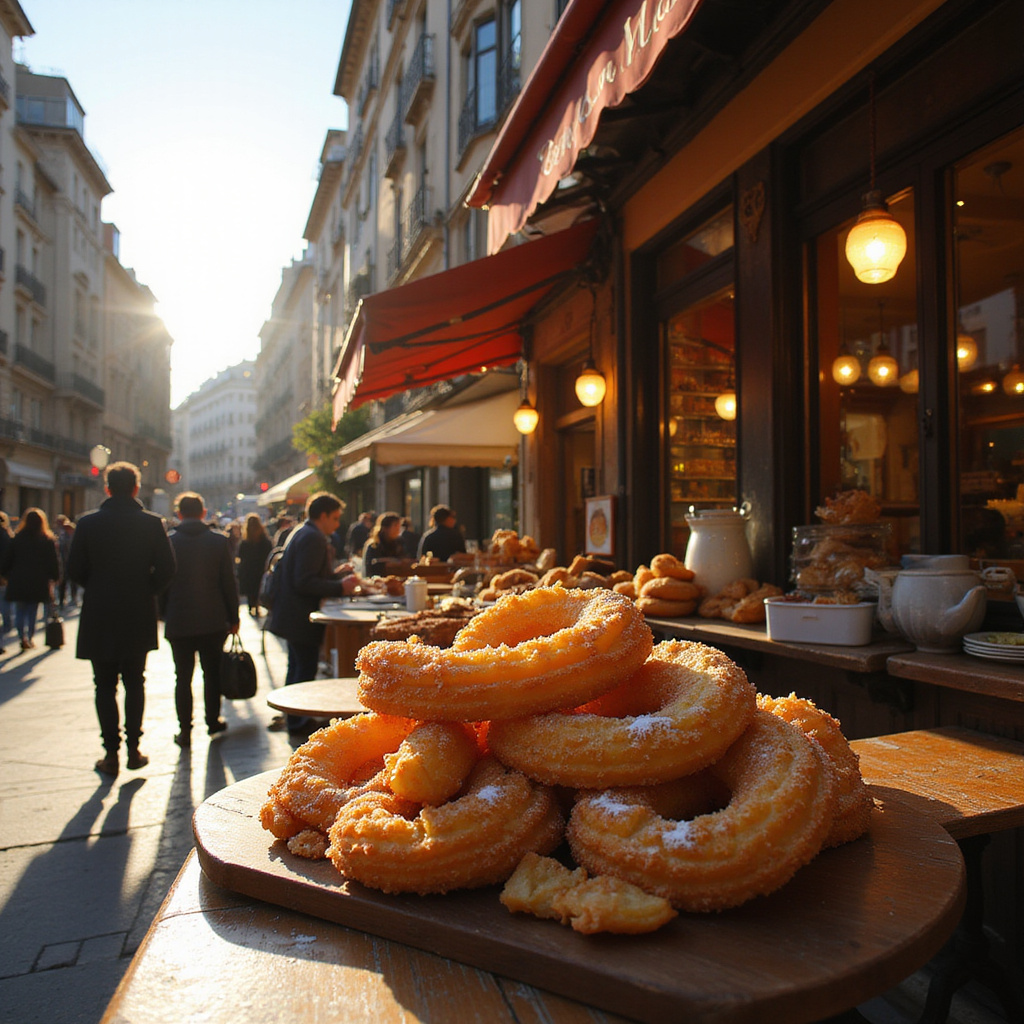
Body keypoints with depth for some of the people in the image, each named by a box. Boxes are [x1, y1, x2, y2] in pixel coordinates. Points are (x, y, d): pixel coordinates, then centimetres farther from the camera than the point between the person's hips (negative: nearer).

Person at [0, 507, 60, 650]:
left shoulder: (16, 539, -1)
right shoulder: (48, 541, -4)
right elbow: (54, 562, -1)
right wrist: (54, 578, 10)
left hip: (18, 582, 0)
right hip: (38, 583, 0)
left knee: (20, 611, 9)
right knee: (33, 611, 11)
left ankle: (23, 637, -7)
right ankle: (30, 638, 15)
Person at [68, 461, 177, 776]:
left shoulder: (88, 522, -5)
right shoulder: (152, 523, -6)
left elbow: (74, 569, -4)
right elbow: (166, 568, -10)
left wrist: (96, 589, 13)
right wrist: (148, 591, 6)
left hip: (99, 618, 0)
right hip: (138, 617, 0)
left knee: (105, 686, 9)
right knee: (135, 684, 12)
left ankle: (111, 753, 10)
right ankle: (133, 749, 14)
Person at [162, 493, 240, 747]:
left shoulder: (168, 542, -5)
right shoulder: (220, 540, -4)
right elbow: (229, 583, -2)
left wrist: (166, 616, 12)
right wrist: (233, 617, 6)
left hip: (178, 622, 0)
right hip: (213, 621, 1)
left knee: (183, 677, 7)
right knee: (212, 673, 14)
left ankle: (184, 730, 9)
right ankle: (213, 720, 22)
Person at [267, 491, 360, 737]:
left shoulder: (301, 533, 13)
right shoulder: (313, 538, -20)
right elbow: (305, 583, -26)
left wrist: (335, 572, 15)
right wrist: (340, 587, -21)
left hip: (291, 616, 11)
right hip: (301, 618, -11)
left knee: (298, 667, 21)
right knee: (305, 670, 0)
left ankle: (292, 718, 34)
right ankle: (298, 724, 9)